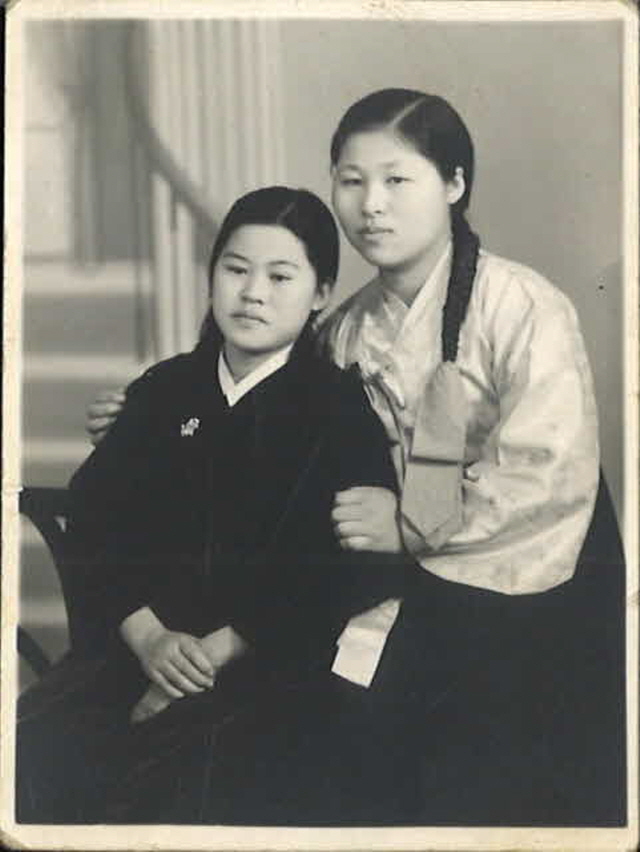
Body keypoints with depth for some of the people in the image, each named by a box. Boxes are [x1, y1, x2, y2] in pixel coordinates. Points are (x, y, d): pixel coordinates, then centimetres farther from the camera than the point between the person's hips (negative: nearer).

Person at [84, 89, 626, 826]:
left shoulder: (522, 309, -12)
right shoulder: (348, 331, 7)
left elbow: (546, 481, -19)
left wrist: (409, 525, -14)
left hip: (534, 611, -5)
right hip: (414, 605, 5)